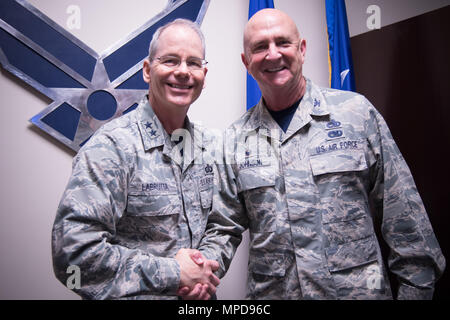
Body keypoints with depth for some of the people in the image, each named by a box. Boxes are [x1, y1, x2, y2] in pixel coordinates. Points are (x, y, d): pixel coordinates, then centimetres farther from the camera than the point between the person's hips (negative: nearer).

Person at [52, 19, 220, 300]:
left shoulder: (209, 145, -1)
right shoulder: (112, 146, -20)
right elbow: (73, 251, -26)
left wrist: (207, 273, -10)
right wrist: (174, 273, -22)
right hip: (138, 295, -5)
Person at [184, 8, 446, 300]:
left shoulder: (356, 111, -4)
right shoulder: (235, 139, 1)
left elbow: (404, 216, -2)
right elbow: (224, 228, 4)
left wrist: (415, 289, -3)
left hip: (359, 288, -1)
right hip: (269, 292, 2)